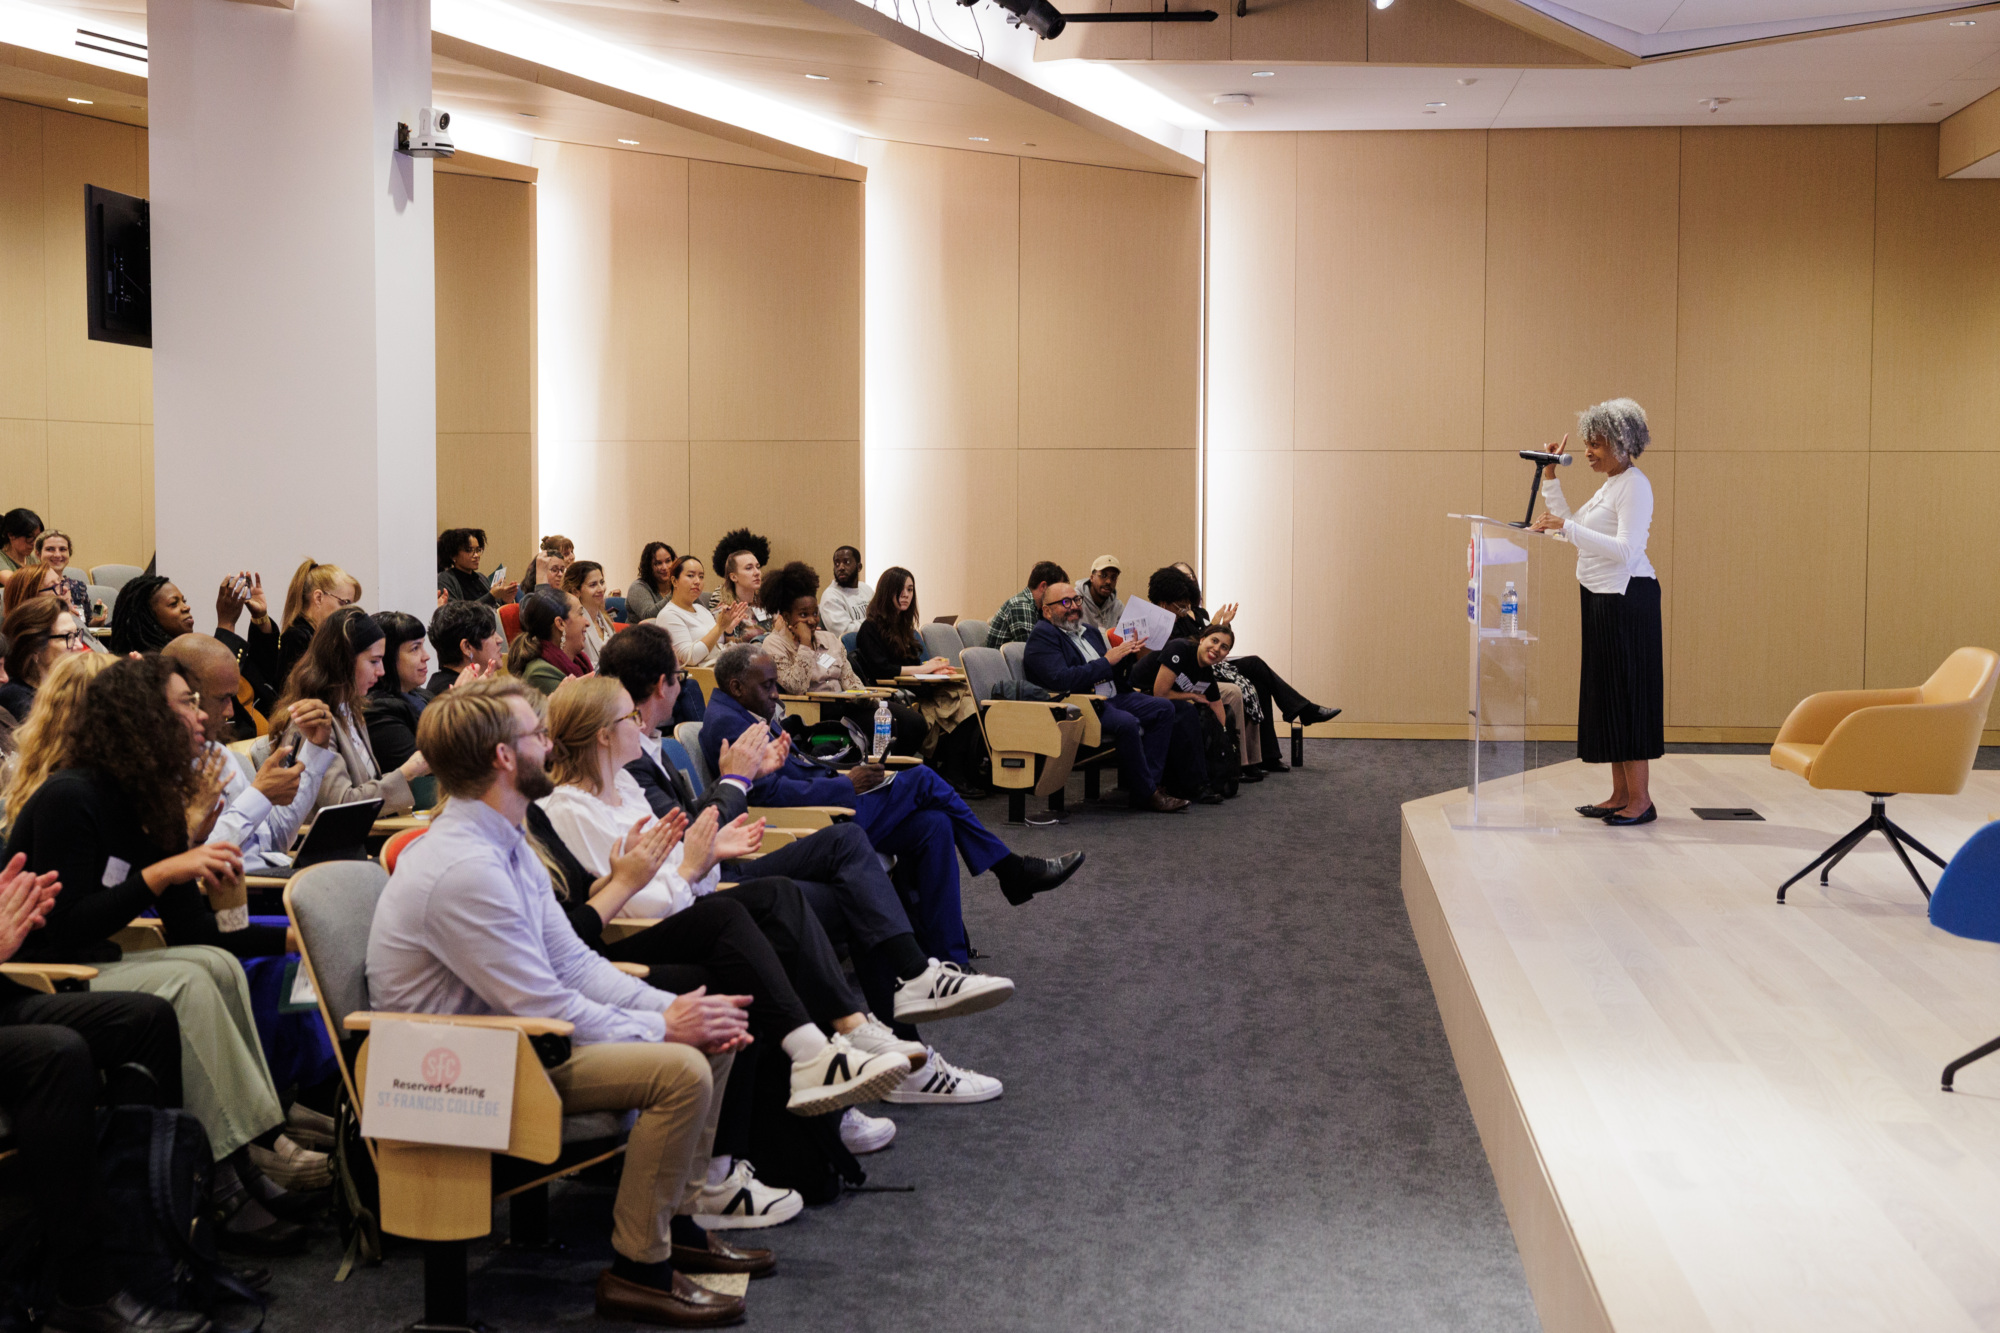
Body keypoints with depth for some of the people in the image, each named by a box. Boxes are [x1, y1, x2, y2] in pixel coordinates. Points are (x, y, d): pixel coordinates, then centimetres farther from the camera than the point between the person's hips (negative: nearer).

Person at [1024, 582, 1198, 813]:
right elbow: (1061, 680, -20)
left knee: (1164, 708, -5)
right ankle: (1146, 794, -19)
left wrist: (1128, 656, 4)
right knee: (1127, 723, -33)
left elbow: (1114, 675, 26)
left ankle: (1148, 782, -11)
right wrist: (1107, 661, -14)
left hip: (1111, 698, 9)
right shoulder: (1042, 636, -4)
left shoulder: (1090, 631, 23)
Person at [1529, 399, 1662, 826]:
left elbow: (1625, 550, -23)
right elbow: (1571, 526, 21)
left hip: (1628, 598, -10)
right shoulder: (1610, 486, 17)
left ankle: (1640, 799, -4)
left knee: (1628, 692, -7)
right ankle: (1620, 795, 15)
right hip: (1602, 599, 10)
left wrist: (1567, 527, -27)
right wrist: (1550, 478, 15)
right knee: (1607, 694, 10)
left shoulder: (1635, 486, -12)